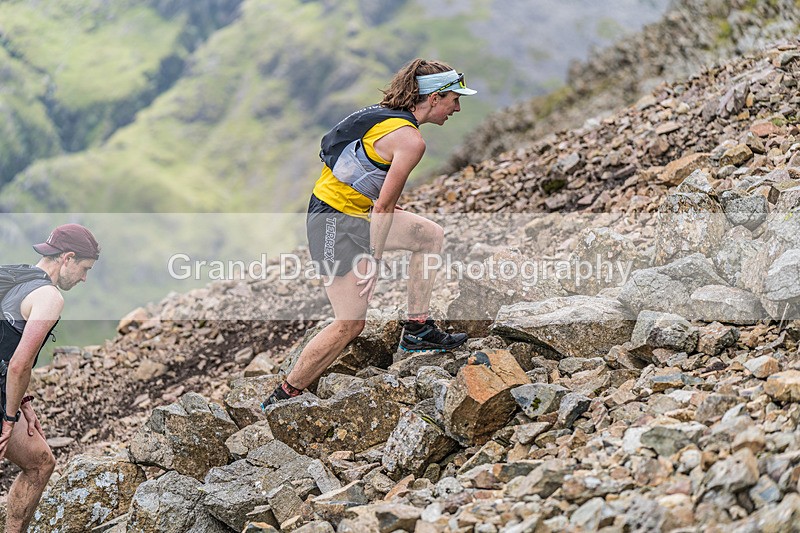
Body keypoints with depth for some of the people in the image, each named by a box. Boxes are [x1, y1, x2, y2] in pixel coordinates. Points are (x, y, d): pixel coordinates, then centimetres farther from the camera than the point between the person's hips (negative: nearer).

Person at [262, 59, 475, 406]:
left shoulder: (387, 113, 9)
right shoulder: (410, 139, -18)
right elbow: (383, 205, -19)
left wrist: (388, 208, 20)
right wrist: (373, 261, -15)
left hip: (354, 211, 10)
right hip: (337, 223, -10)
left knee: (431, 235, 16)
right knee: (350, 324, -7)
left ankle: (416, 331, 19)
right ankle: (282, 397, 1)